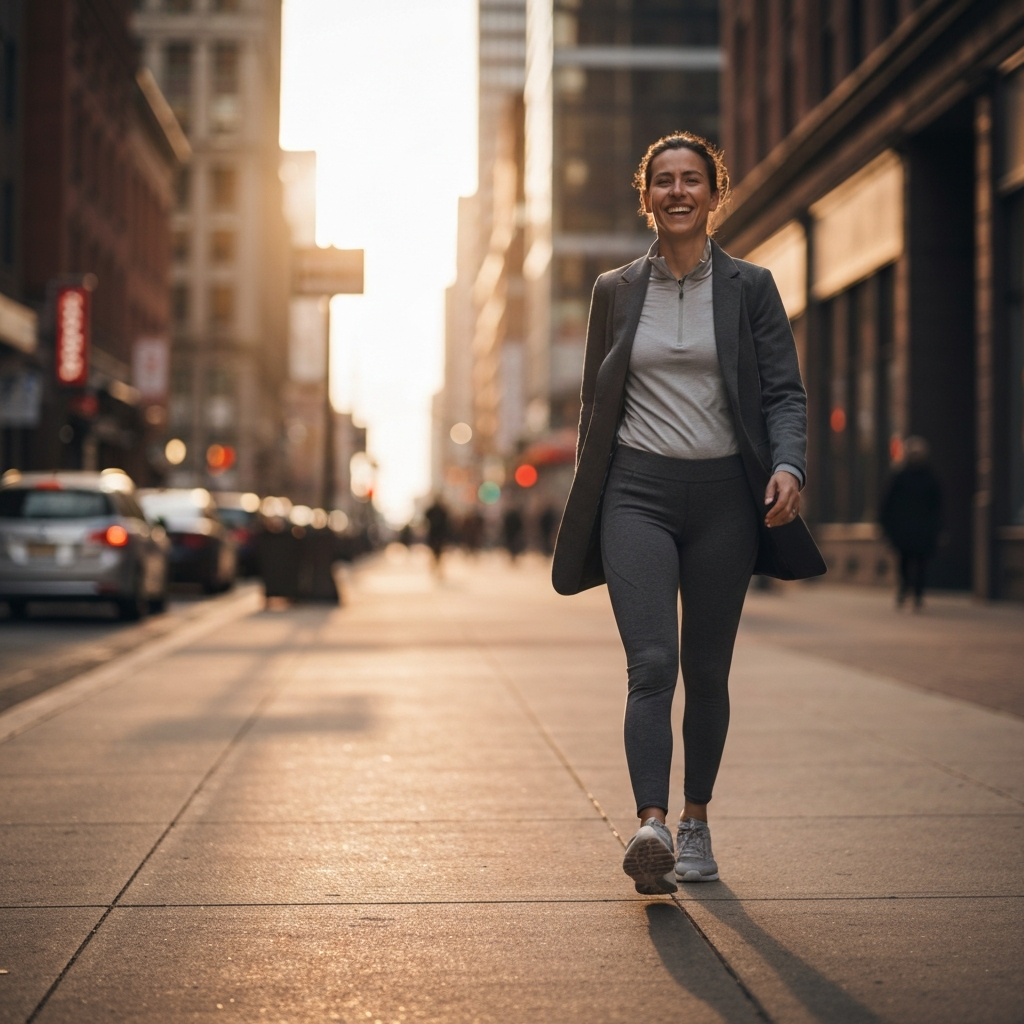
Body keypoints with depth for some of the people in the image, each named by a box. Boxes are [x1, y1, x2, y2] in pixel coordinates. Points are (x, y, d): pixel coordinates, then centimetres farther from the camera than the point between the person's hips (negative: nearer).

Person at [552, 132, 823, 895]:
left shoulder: (750, 287, 6)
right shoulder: (616, 291, 10)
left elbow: (784, 391, 1)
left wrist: (788, 466, -17)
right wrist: (584, 505, 14)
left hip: (723, 495, 0)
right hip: (638, 493, 0)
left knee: (706, 670, 7)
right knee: (651, 663, -15)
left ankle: (696, 824, 21)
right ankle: (652, 826, -24)